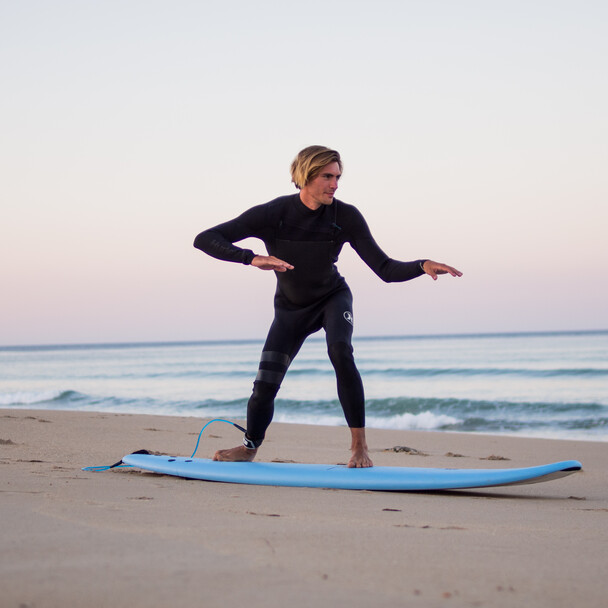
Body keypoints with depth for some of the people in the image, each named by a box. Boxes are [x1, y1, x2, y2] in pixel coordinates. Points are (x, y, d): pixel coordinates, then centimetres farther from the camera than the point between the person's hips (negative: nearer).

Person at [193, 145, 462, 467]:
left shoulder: (345, 217, -22)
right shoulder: (273, 214, -26)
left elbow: (386, 269, -22)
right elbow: (204, 240, -31)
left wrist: (422, 266, -42)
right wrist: (252, 258, -47)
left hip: (332, 299, 0)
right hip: (290, 308, 0)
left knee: (340, 351, -32)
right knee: (265, 386, -4)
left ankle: (359, 444, -24)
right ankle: (250, 446, 27)